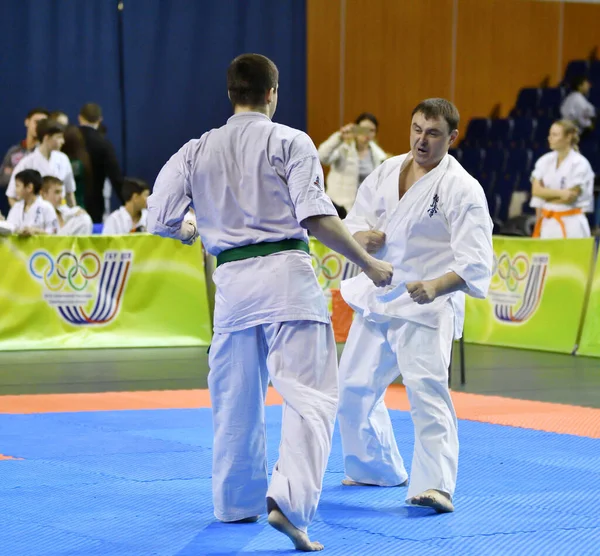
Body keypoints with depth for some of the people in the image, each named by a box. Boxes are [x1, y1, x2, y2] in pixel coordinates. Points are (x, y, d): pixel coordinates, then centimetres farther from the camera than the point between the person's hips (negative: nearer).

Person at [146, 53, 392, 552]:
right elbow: (316, 216, -11)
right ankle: (288, 502, -23)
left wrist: (188, 229, 32)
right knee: (310, 395, -6)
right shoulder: (290, 142, -3)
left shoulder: (196, 151, 9)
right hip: (286, 273, -4)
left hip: (233, 281, 5)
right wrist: (368, 263, -2)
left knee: (236, 399, 19)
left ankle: (236, 502, 31)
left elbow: (160, 217, 9)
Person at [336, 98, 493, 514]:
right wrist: (362, 237, -15)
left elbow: (475, 263, -20)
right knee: (354, 388, 15)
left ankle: (436, 485, -24)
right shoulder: (388, 172, 6)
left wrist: (436, 286, -37)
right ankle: (380, 469, 34)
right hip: (377, 298, 7)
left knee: (426, 390, -21)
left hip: (426, 304, -7)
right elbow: (354, 223, 10)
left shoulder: (462, 189, -14)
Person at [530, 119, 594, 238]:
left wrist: (546, 195, -4)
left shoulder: (580, 164, -10)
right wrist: (560, 193, -16)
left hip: (571, 224, -5)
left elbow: (571, 197, -14)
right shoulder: (544, 161, 6)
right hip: (548, 223, 5)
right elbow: (536, 190, -3)